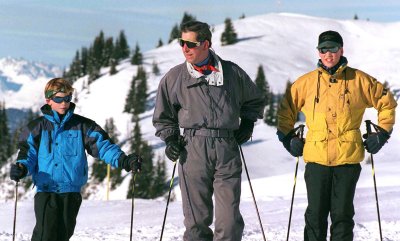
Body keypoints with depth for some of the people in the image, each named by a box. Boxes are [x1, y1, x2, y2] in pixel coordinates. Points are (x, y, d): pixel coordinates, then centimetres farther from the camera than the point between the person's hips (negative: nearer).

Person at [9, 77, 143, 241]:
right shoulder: (37, 128, 5)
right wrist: (21, 169, -18)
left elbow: (102, 145, 0)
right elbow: (28, 155, 5)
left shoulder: (82, 126, 6)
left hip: (72, 192, 2)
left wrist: (123, 160, -16)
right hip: (46, 191, -2)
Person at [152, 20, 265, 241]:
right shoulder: (174, 78, 9)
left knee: (230, 219, -7)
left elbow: (255, 100, 26)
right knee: (196, 217, -2)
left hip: (227, 150, 0)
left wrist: (247, 123, 13)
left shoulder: (232, 73, 8)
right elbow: (163, 117, 20)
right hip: (193, 150, 0)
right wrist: (171, 139, 6)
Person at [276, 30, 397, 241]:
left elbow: (386, 102, 12)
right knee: (316, 214, 3)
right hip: (316, 157, 1)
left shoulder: (359, 80, 3)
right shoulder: (306, 82, 6)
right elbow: (286, 109, 18)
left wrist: (383, 133, 7)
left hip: (348, 157, -1)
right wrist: (288, 137, 10)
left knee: (342, 213, 4)